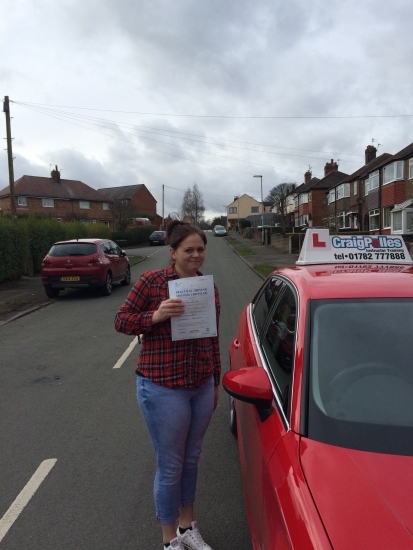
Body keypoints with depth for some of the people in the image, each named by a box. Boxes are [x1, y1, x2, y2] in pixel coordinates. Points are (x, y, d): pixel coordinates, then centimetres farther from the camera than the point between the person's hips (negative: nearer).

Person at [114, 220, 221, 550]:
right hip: (163, 388, -5)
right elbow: (121, 321, -6)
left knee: (192, 459, 21)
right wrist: (155, 316, -24)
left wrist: (216, 382, 15)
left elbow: (213, 339, 10)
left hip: (202, 386, 5)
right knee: (170, 466, 9)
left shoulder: (209, 287, 4)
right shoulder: (151, 281, -11)